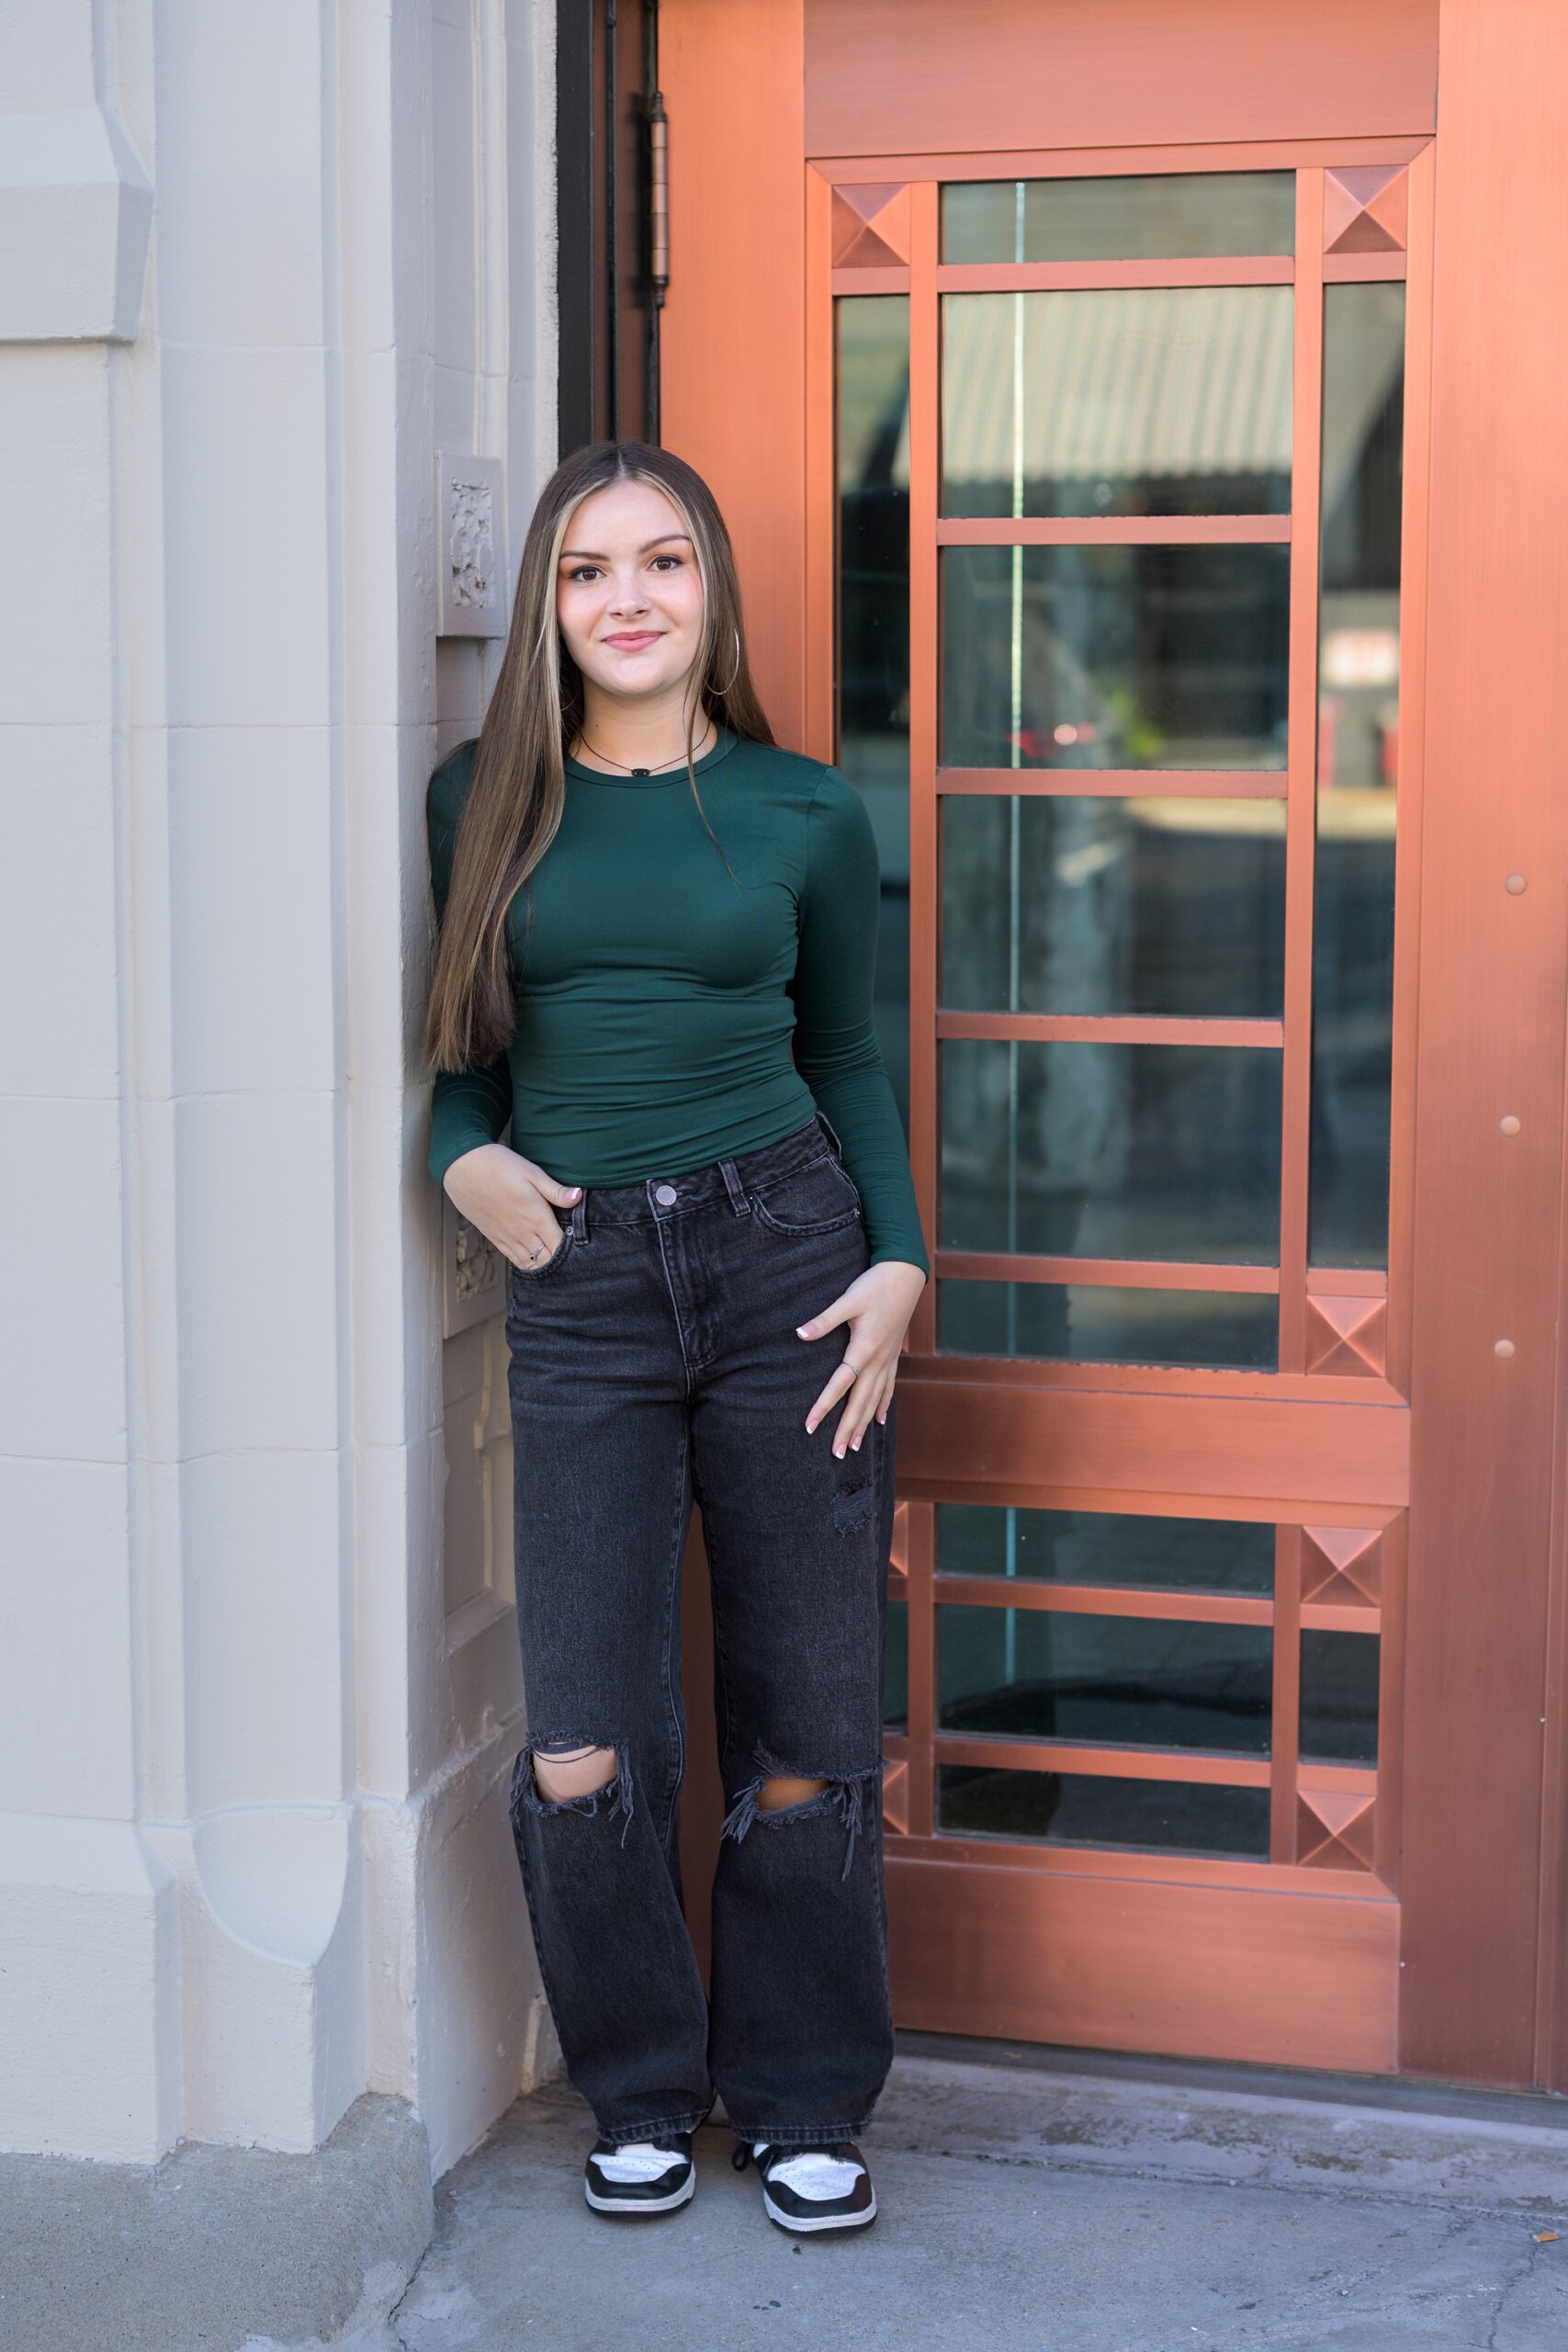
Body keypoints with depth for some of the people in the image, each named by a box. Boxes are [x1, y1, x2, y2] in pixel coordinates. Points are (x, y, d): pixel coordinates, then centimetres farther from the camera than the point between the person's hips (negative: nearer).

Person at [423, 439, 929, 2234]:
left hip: (785, 1252, 0)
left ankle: (802, 2102, 23)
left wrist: (900, 1263, 0)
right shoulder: (484, 801, 7)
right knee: (586, 1754, -5)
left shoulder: (804, 813, 5)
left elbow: (850, 1062, 12)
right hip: (579, 1284, 0)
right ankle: (641, 2094, 19)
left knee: (805, 1732, 4)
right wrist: (469, 1163, -5)